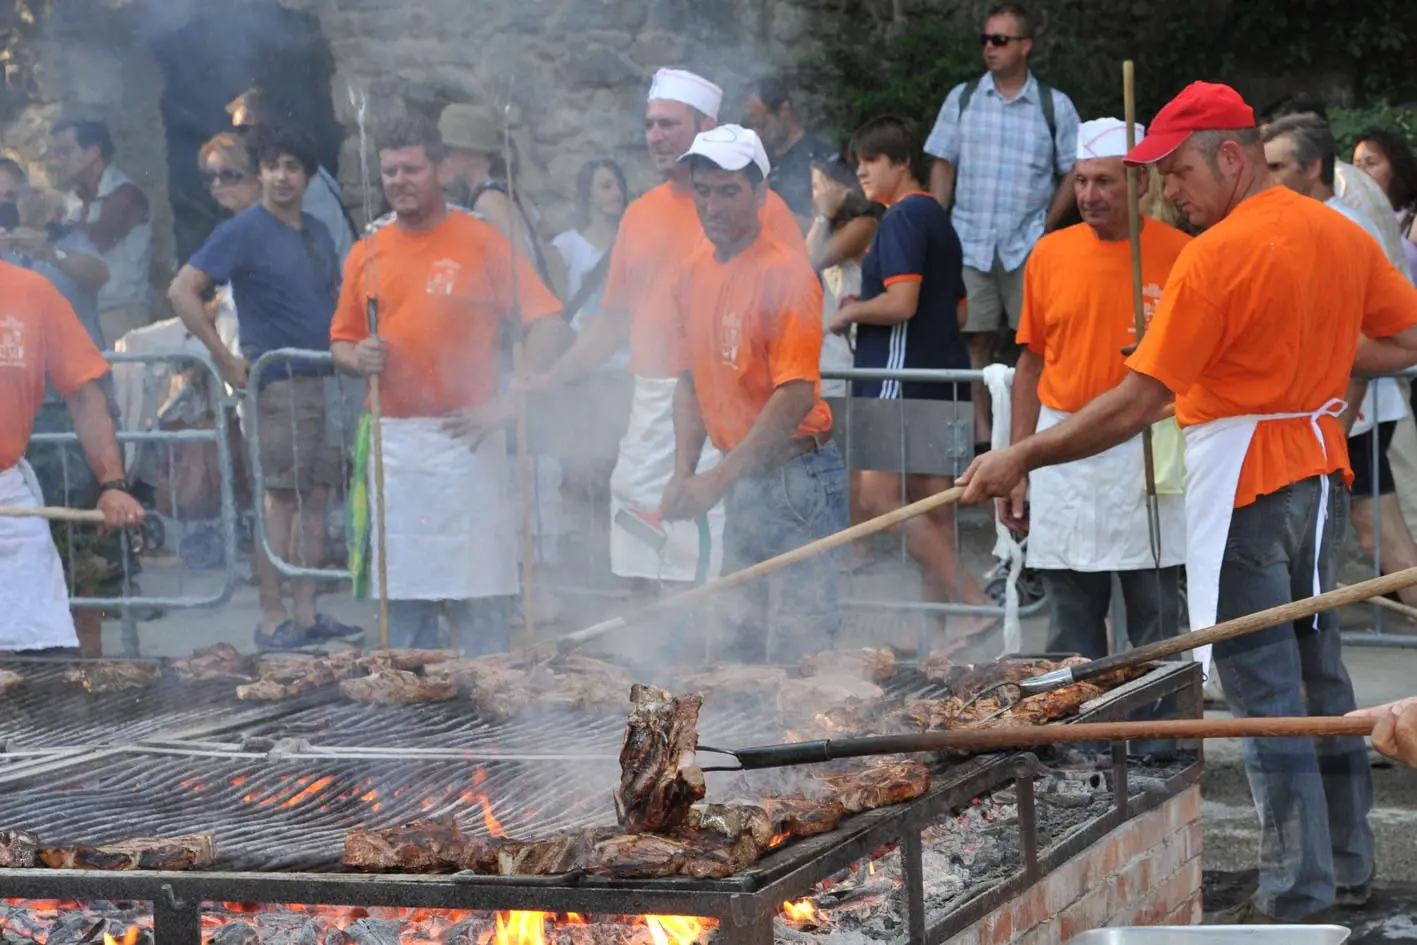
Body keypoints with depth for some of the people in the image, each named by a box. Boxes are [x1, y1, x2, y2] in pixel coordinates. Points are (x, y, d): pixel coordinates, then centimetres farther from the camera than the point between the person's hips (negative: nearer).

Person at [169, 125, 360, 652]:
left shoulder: (317, 233, 15)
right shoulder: (243, 232, -6)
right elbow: (182, 291, -13)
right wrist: (225, 357, -14)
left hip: (326, 382, 7)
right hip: (281, 384, -7)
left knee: (316, 498, 8)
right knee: (282, 500, -6)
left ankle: (306, 615, 13)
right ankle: (273, 622, -1)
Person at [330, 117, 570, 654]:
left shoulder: (481, 243, 0)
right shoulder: (367, 255, 13)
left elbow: (548, 323, -5)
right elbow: (341, 343, 20)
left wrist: (511, 402, -13)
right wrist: (358, 358, -3)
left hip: (463, 441, -4)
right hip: (391, 444, 4)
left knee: (481, 603, -4)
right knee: (400, 598, 6)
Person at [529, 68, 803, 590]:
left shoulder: (758, 206, -1)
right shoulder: (640, 214, 16)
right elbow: (613, 322, 21)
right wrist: (547, 380, 11)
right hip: (650, 405, 6)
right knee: (638, 579, 5)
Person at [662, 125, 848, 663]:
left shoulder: (784, 273, -14)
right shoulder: (694, 275, 10)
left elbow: (797, 396, -19)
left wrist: (719, 479, -19)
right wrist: (683, 474, 3)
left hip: (795, 475, -8)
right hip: (741, 480, 8)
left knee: (797, 644, -9)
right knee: (745, 638, 12)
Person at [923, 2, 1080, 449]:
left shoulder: (1055, 106, 3)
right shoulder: (962, 99, 8)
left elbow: (1074, 173, 6)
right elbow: (942, 166, 9)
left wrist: (1047, 226, -2)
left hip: (1028, 246, -1)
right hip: (970, 242, 1)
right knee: (975, 340, 1)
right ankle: (980, 433, 5)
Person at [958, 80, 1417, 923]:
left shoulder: (1216, 255, -19)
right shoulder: (1343, 234, 4)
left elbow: (1136, 405, -21)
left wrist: (1021, 459, -16)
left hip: (1246, 486, -8)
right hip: (1322, 473, 8)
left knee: (1266, 692, -2)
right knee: (1320, 668, 18)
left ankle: (1298, 895, 2)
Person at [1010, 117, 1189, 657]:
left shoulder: (1179, 254, -4)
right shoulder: (1050, 254, 5)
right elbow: (1032, 364, 11)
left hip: (1150, 455, -3)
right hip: (1064, 455, 3)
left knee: (1157, 627, 2)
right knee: (1071, 629, 8)